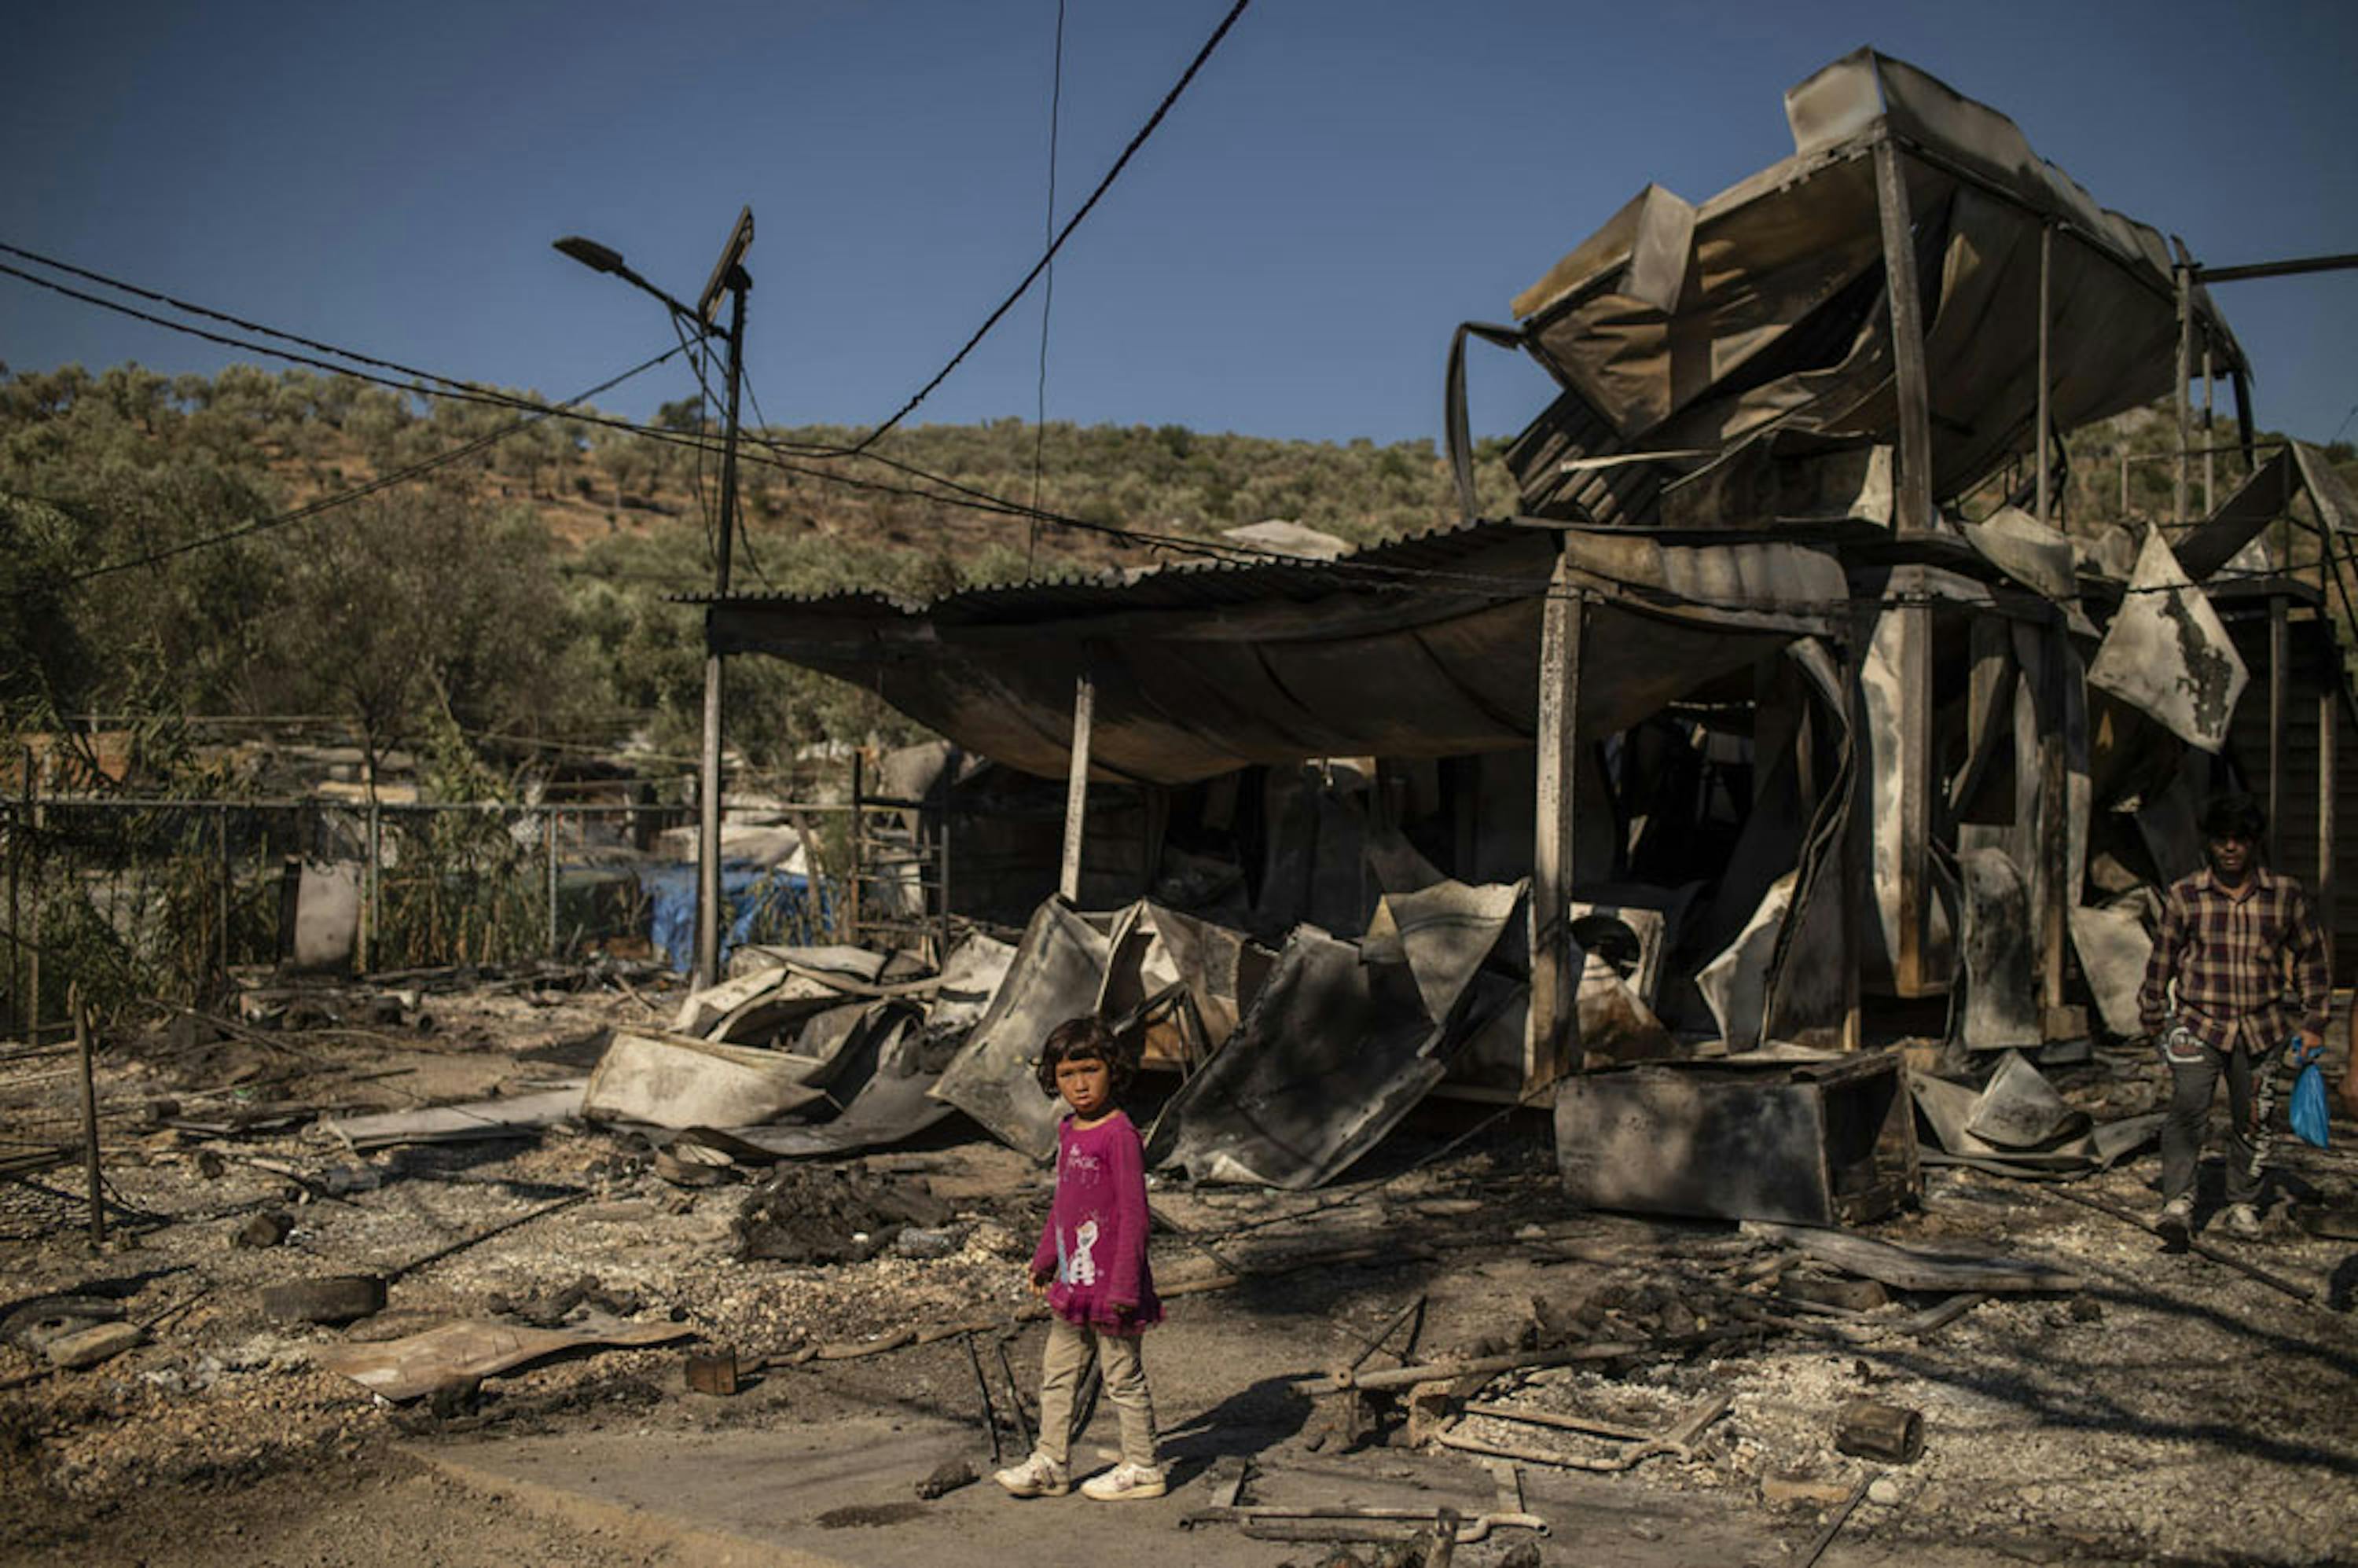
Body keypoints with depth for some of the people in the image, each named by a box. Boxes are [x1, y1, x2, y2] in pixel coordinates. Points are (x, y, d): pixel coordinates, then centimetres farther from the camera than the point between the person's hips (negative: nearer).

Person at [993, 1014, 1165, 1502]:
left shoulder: (1120, 1135, -18)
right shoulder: (1068, 1132, 8)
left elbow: (1133, 1213, -18)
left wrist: (1124, 1285, -19)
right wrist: (1044, 1258, 23)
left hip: (1110, 1283, -8)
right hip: (1073, 1282, 8)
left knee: (1122, 1376, 5)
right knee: (1057, 1372, 16)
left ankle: (1141, 1468, 20)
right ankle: (1050, 1465, 28)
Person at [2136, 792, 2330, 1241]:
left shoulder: (2286, 896, 3)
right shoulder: (2184, 895, 0)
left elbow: (2310, 960, 13)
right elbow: (2162, 959, 9)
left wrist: (2314, 1023, 10)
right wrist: (2154, 1018, 12)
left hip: (2260, 1030, 2)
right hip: (2198, 1024, -2)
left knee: (2252, 1120, 9)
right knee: (2187, 1109, -17)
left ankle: (2242, 1206, 25)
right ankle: (2178, 1203, -17)